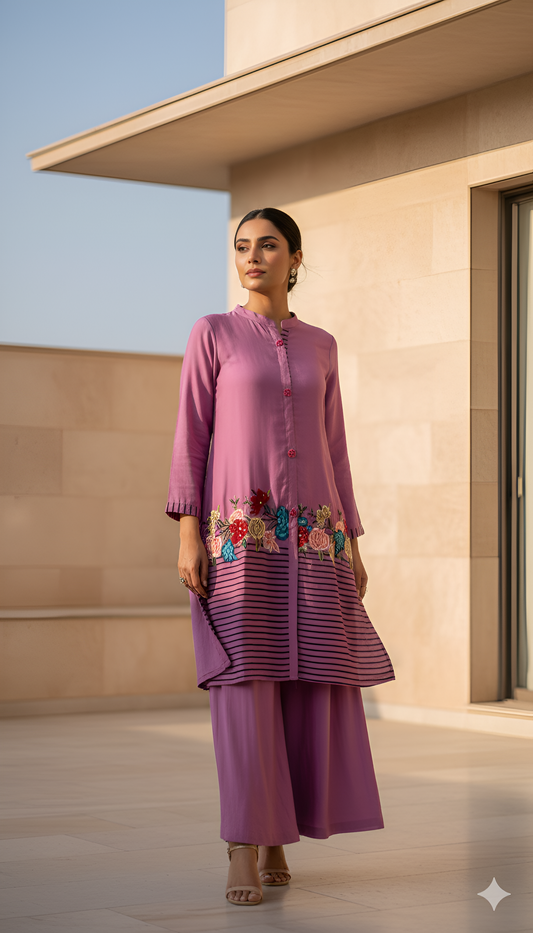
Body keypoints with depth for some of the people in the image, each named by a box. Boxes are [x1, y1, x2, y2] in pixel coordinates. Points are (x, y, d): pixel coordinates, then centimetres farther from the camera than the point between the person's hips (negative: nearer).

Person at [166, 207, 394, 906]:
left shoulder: (319, 346, 15)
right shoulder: (212, 334, 4)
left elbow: (332, 449, 15)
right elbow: (191, 437, 0)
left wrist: (351, 544, 8)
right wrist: (188, 534, -10)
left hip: (310, 536, 4)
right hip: (240, 531, -4)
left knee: (309, 685, 1)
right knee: (245, 682, -10)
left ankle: (274, 835, 13)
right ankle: (245, 853, -6)